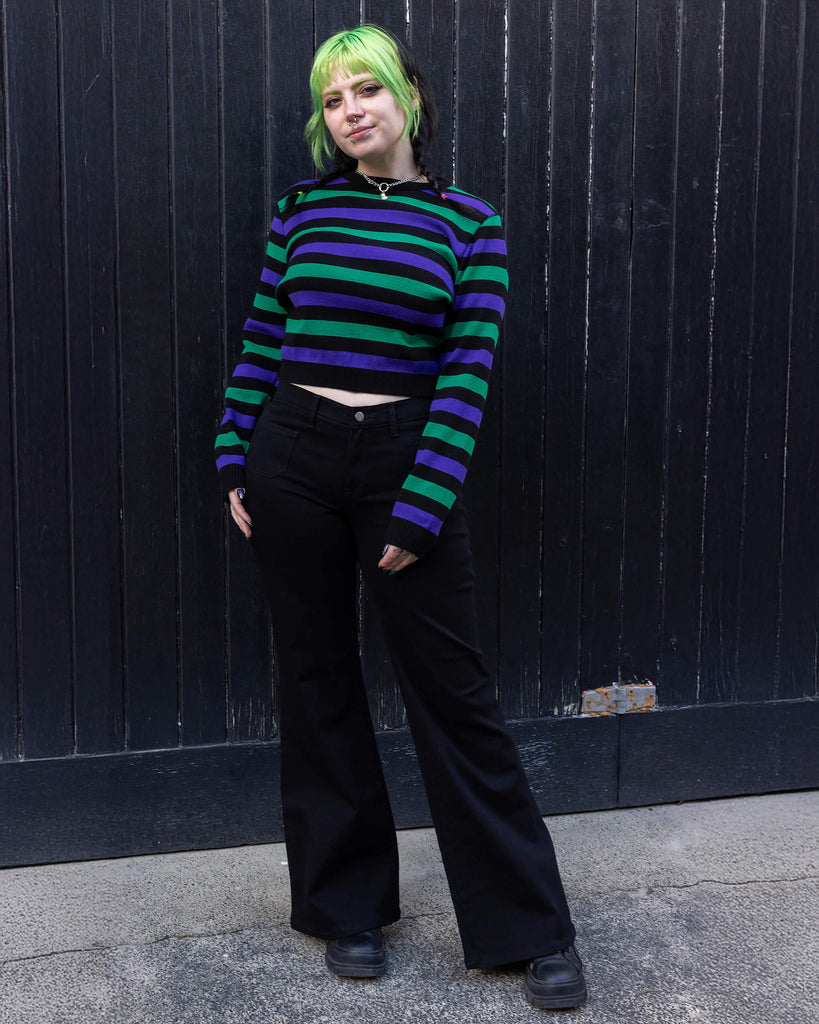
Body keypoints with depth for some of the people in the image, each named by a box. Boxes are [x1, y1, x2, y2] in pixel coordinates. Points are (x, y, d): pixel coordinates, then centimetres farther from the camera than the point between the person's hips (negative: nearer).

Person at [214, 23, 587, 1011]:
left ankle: (529, 925, 15)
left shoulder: (468, 222, -1)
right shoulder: (301, 207, 6)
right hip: (293, 457, 3)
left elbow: (468, 371, -7)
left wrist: (420, 511, -12)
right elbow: (261, 340, 9)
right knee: (317, 680, 9)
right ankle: (346, 902, 27)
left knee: (452, 688, 1)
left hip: (407, 461, -2)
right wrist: (234, 462, 4)